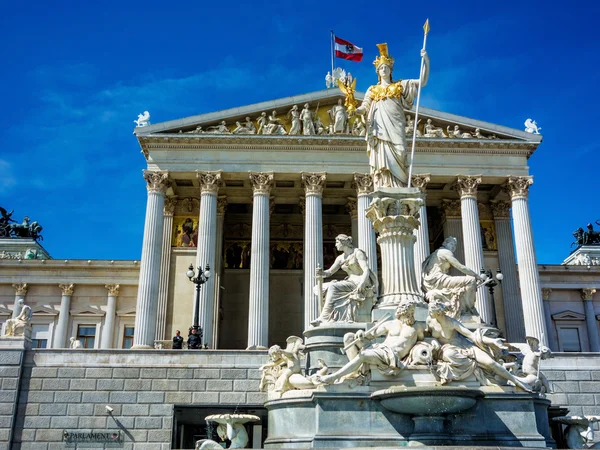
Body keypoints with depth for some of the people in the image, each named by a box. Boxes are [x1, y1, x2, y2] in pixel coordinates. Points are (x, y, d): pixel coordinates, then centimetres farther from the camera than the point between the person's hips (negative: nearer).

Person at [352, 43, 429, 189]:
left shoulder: (400, 86, 16)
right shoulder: (372, 90, 20)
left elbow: (422, 82, 9)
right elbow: (364, 107, 10)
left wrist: (426, 61, -2)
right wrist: (354, 110, -13)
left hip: (395, 130, -1)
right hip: (380, 130, 1)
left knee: (395, 160, -11)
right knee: (382, 161, -8)